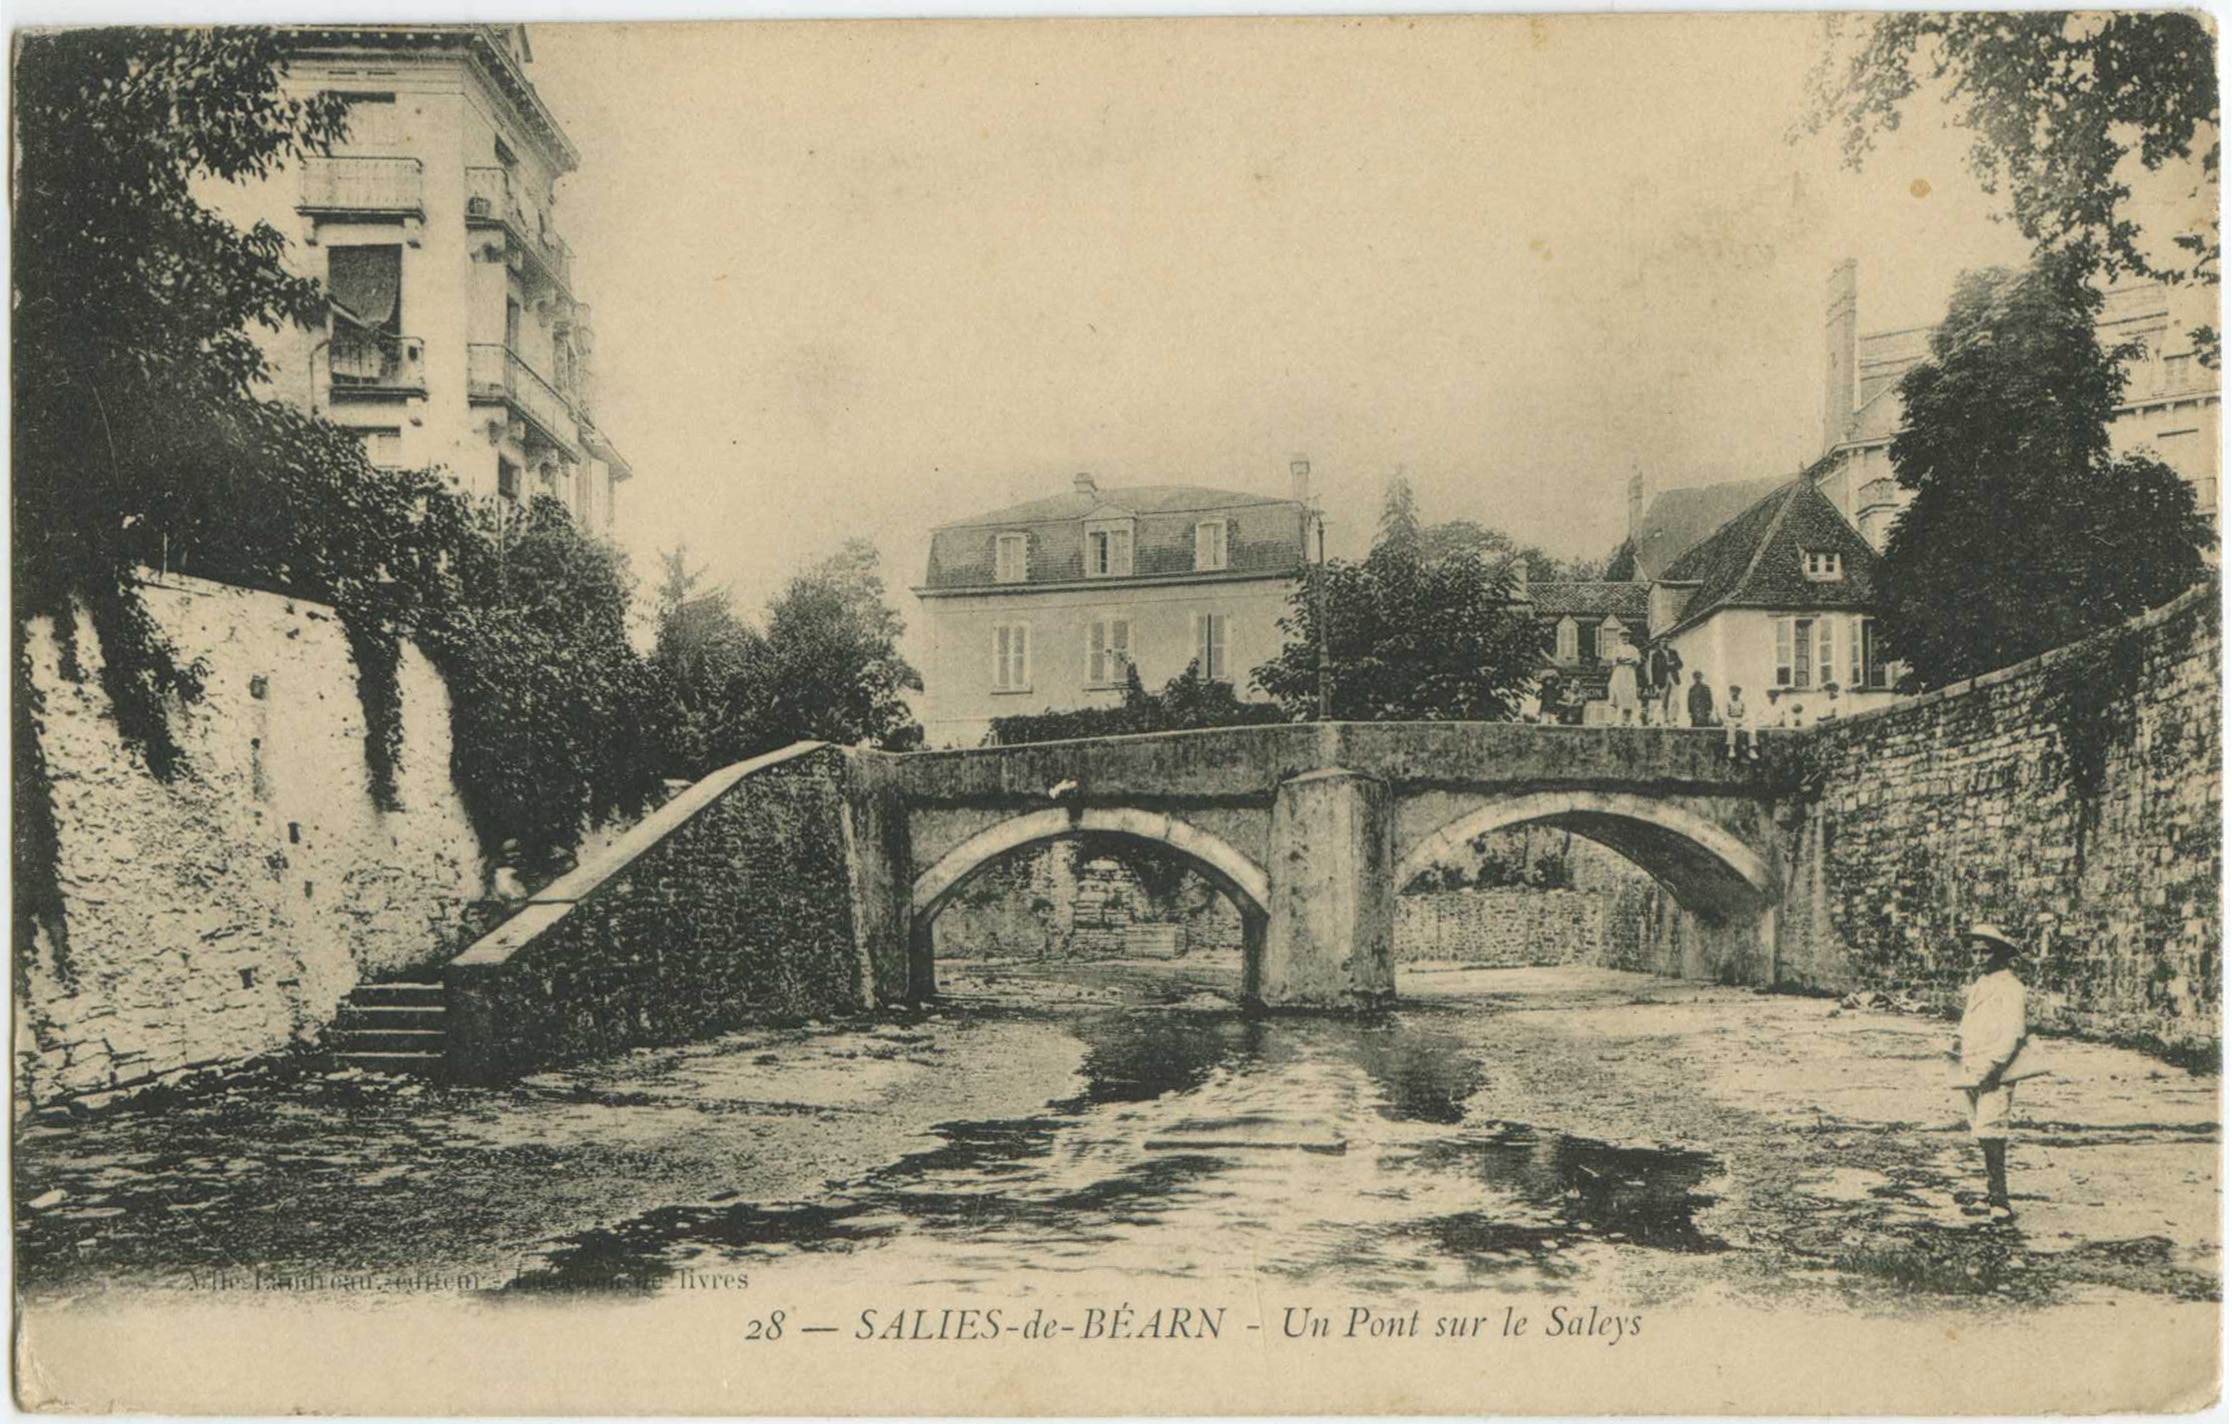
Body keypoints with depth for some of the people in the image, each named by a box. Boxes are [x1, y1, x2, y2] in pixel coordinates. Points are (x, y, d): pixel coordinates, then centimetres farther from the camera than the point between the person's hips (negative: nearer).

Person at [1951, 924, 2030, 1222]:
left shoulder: (2010, 987, -7)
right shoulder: (1978, 985, 19)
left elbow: (2013, 1034, -15)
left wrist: (1988, 1067, -20)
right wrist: (1960, 1044, 11)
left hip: (1997, 1075, -8)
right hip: (1972, 1074, 8)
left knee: (1989, 1133, -16)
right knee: (1982, 1134, 12)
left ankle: (2000, 1201, -15)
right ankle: (1992, 1193, 21)